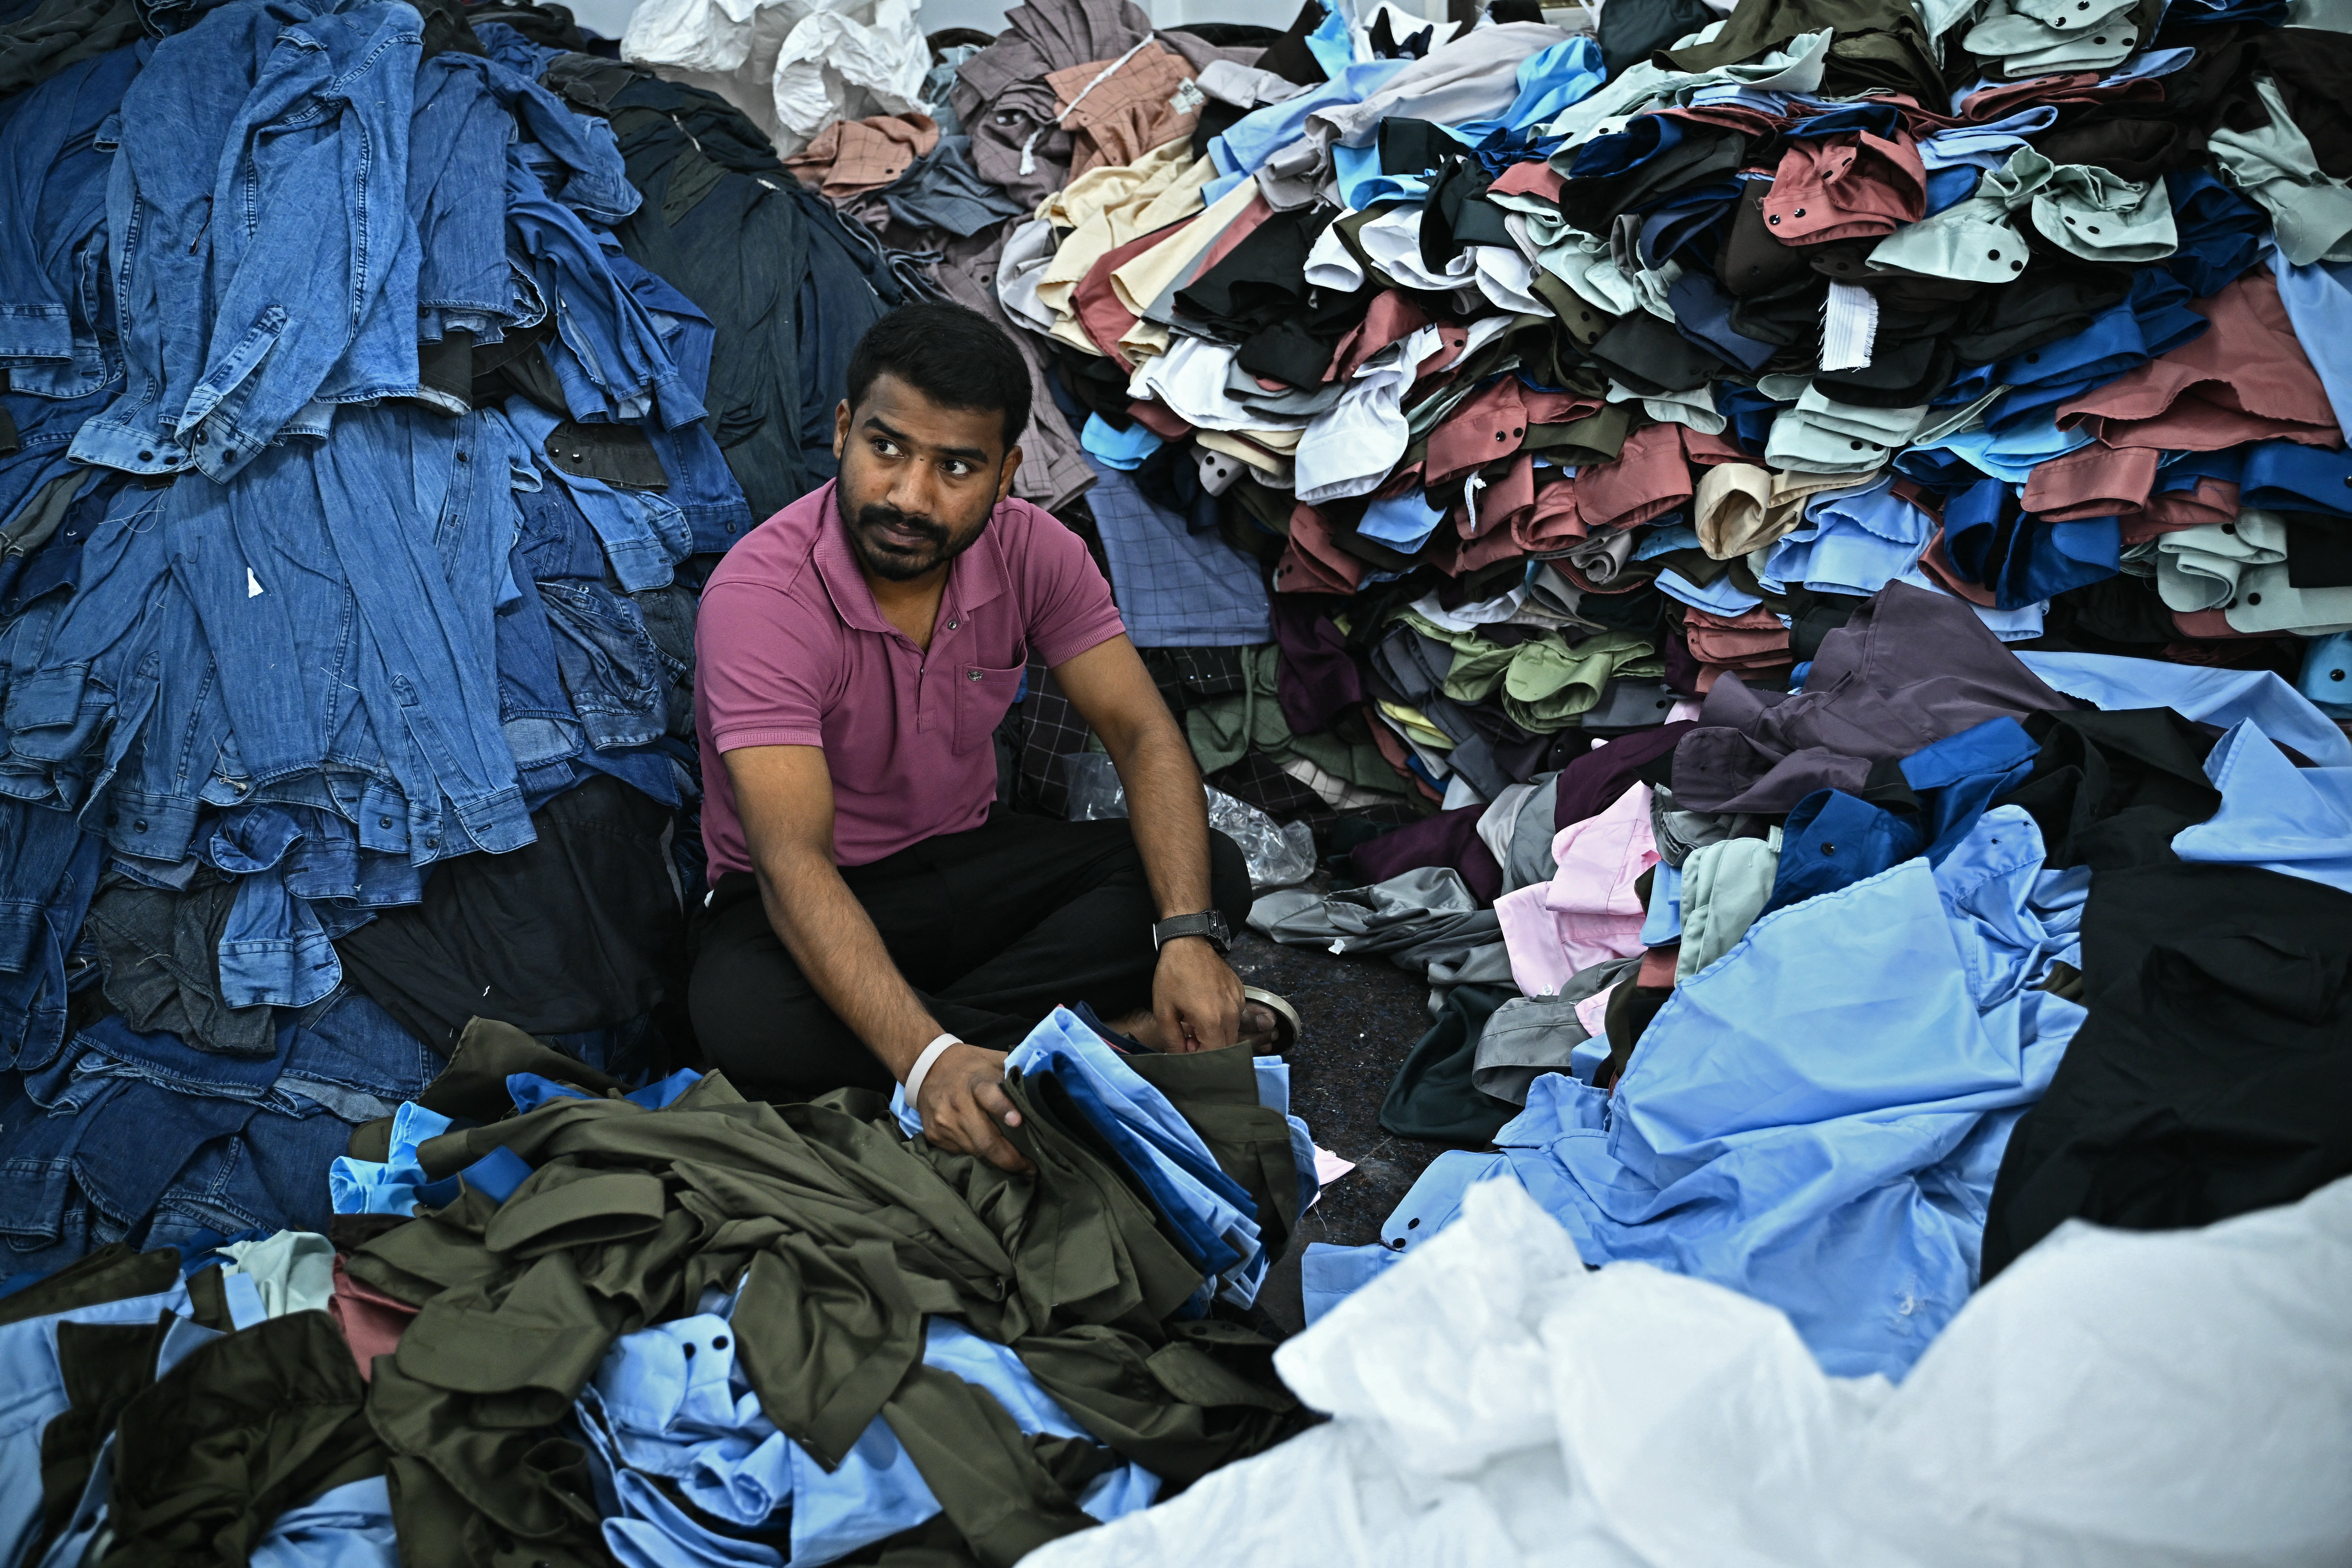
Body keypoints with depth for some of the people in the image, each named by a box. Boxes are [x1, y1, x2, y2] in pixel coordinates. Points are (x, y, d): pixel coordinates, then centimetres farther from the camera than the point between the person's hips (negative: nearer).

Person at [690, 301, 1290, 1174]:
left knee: (1213, 874, -17)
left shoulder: (1029, 550, -12)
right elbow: (794, 865, -37)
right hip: (820, 899, -4)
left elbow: (1142, 736, -13)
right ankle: (1109, 1034, -26)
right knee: (742, 1017, -39)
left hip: (967, 858, 4)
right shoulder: (759, 599, -29)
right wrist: (928, 1061, -51)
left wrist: (1188, 936, -30)